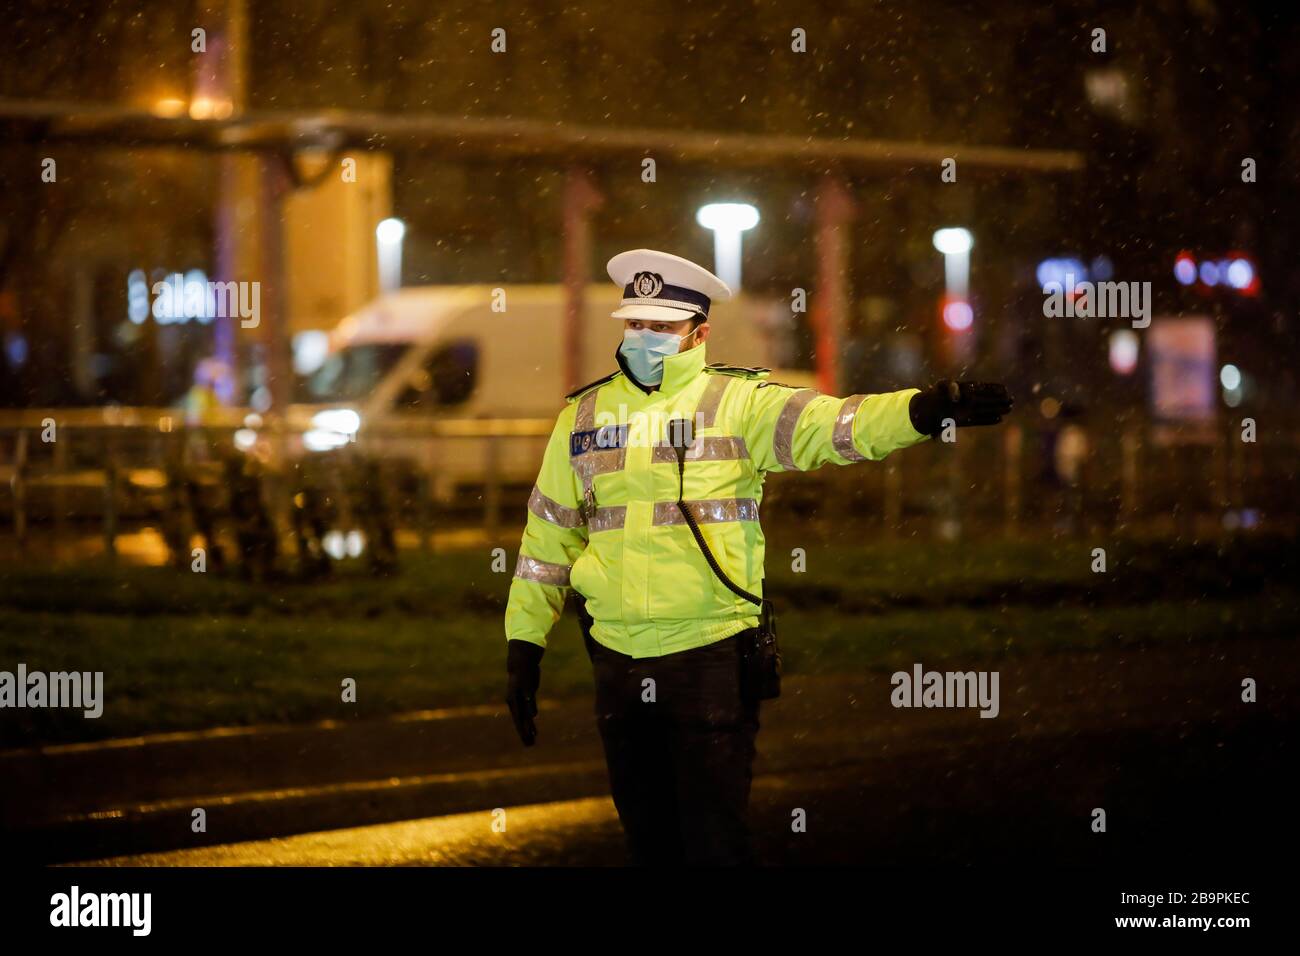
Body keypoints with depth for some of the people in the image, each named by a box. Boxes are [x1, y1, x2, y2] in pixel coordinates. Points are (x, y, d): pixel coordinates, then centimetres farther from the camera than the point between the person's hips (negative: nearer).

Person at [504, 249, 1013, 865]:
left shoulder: (738, 402, -2)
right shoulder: (583, 416, 11)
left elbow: (826, 425, -19)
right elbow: (549, 536, 17)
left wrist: (923, 409, -37)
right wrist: (523, 645, 14)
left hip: (711, 653, -4)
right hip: (617, 659, 4)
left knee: (715, 840, -3)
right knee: (647, 839, 13)